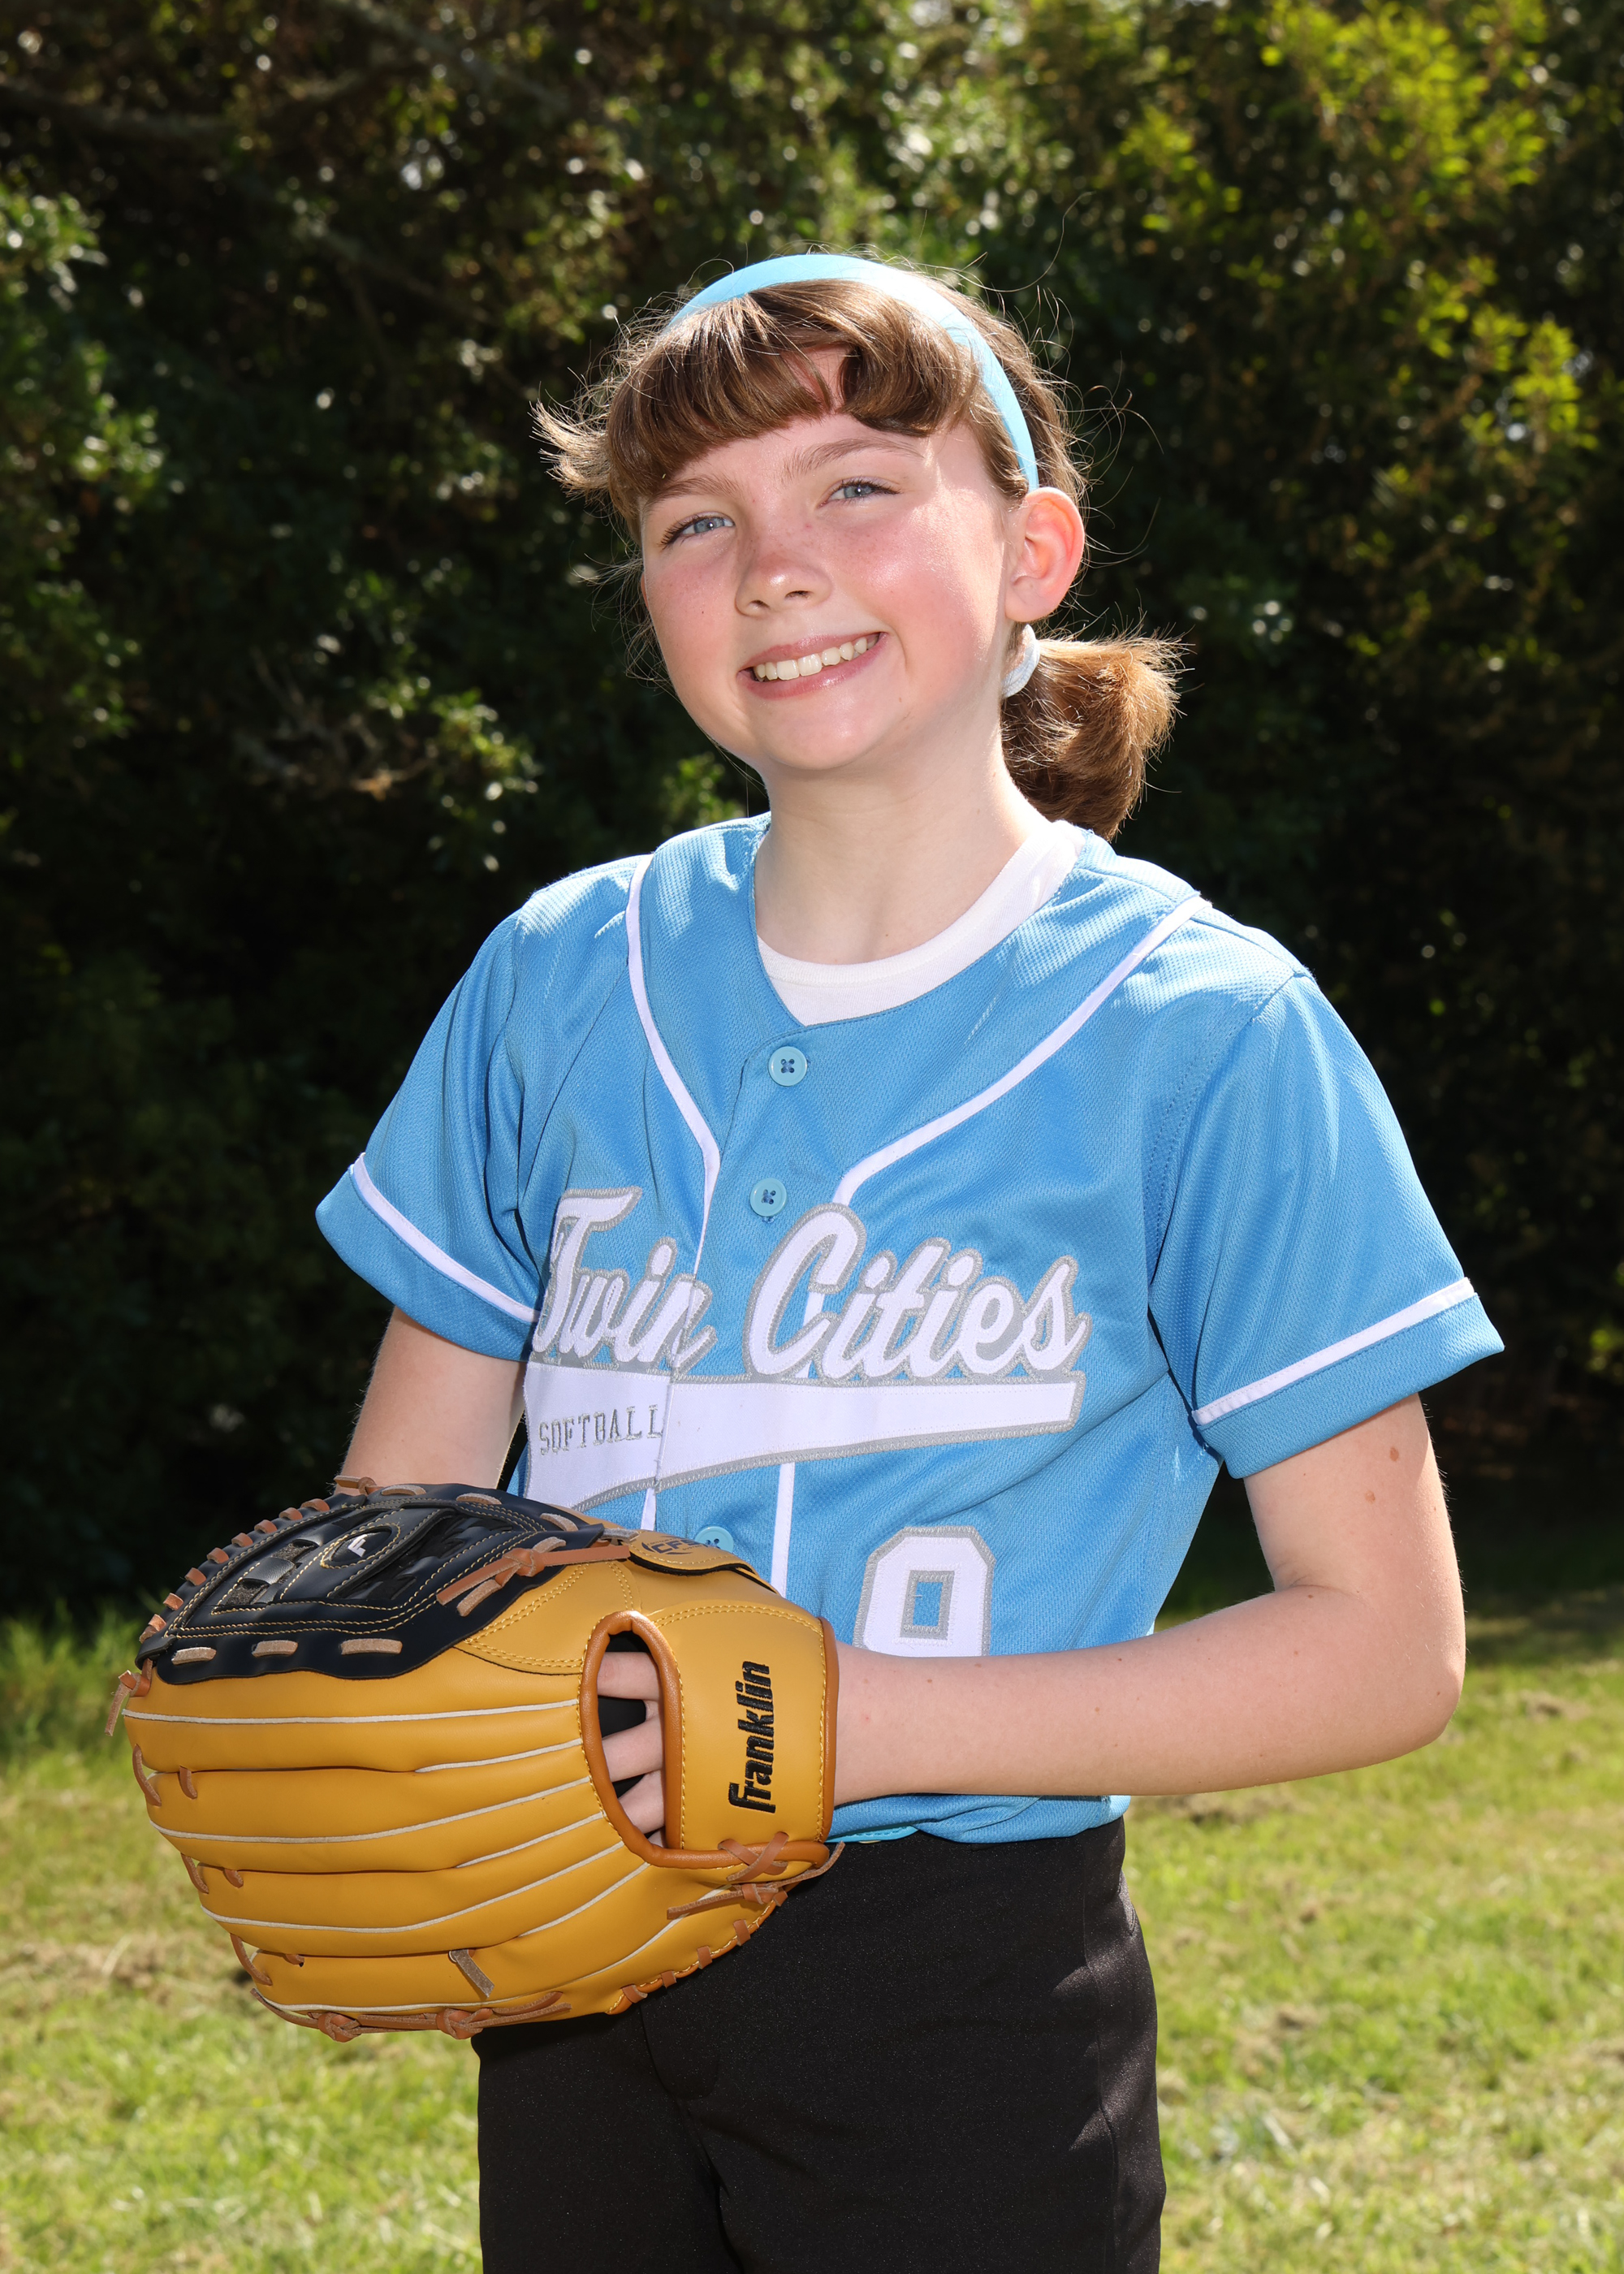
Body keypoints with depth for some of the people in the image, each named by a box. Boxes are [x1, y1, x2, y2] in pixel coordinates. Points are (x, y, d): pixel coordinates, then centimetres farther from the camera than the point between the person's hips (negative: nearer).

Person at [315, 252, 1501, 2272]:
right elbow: (398, 1517, 9)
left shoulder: (1201, 1029, -10)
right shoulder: (561, 980, 2)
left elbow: (1383, 1646, -10)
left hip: (959, 1980, -3)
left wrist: (858, 1720, -19)